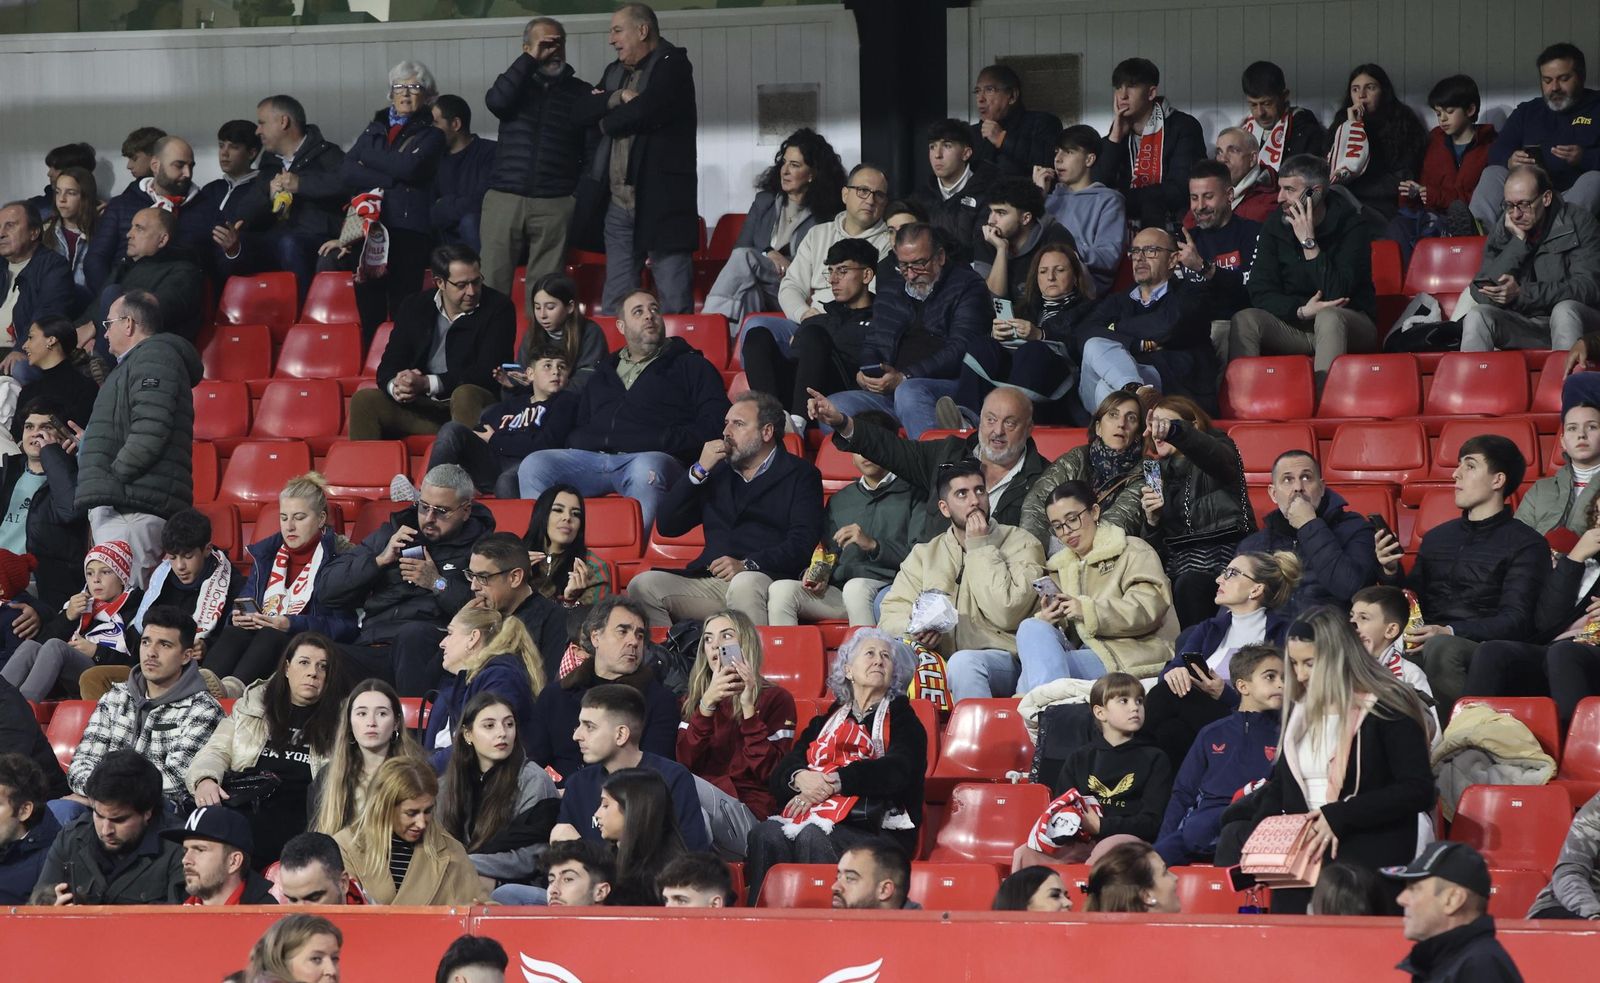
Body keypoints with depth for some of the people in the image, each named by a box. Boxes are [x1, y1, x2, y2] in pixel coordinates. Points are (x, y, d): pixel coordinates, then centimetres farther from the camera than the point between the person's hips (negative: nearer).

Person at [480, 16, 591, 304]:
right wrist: (531, 60, -8)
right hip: (504, 200, 0)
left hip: (555, 204, 0)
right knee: (492, 281, -6)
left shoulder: (580, 92, 13)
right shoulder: (516, 82, 14)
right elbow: (497, 101, -9)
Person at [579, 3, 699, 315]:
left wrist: (606, 122, 0)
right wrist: (618, 99, -8)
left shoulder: (672, 64, -4)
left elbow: (644, 111, -18)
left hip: (661, 201, -7)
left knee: (674, 301, -6)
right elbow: (579, 111, 8)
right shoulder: (615, 72, 18)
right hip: (618, 204, 7)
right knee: (615, 302, 7)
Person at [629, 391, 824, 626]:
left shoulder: (800, 475, 9)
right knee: (642, 585, -19)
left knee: (745, 584, -40)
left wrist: (747, 565, -20)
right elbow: (666, 527, 19)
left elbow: (802, 544, -5)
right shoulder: (718, 471, 25)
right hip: (709, 584, 5)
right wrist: (699, 471, 8)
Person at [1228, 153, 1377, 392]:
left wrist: (1309, 243, -23)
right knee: (1245, 320, -23)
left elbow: (1336, 294, -22)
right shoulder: (1275, 225, 1)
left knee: (1328, 317, -38)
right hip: (1295, 324, 4)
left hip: (1349, 325, -4)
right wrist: (1302, 310, -21)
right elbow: (1261, 294, -4)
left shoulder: (1351, 226, -12)